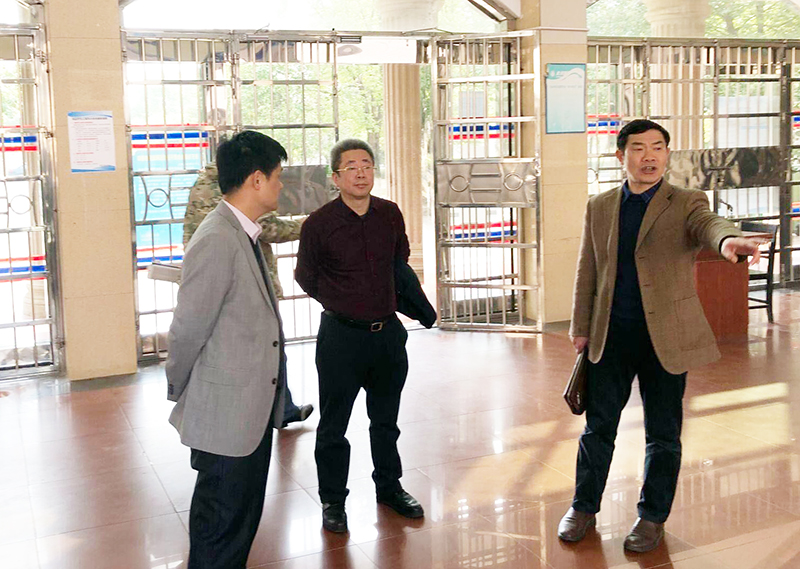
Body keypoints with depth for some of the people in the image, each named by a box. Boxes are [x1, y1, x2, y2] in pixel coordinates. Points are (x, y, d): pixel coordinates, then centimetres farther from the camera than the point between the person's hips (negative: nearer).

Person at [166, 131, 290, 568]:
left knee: (245, 517, 21)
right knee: (221, 527, 6)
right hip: (226, 414, -9)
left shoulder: (244, 235, 9)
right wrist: (180, 395, -4)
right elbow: (188, 331, -18)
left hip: (254, 408, 9)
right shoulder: (217, 241, -23)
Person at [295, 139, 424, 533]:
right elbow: (306, 276, 2)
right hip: (341, 335, -4)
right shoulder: (319, 224, -13)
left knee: (386, 419, 18)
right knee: (333, 425, 7)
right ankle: (333, 500, 22)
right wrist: (340, 305, 7)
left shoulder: (391, 215, -1)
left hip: (388, 332, 4)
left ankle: (389, 486, 35)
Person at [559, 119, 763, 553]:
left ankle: (652, 517, 27)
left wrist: (728, 240, -51)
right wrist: (581, 328, 8)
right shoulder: (599, 207, 6)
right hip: (611, 336, 2)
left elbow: (709, 224, -27)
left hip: (665, 337, -2)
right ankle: (584, 508, 30)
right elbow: (587, 272, 10)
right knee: (598, 426, 12)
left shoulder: (686, 204, -4)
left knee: (663, 435, 9)